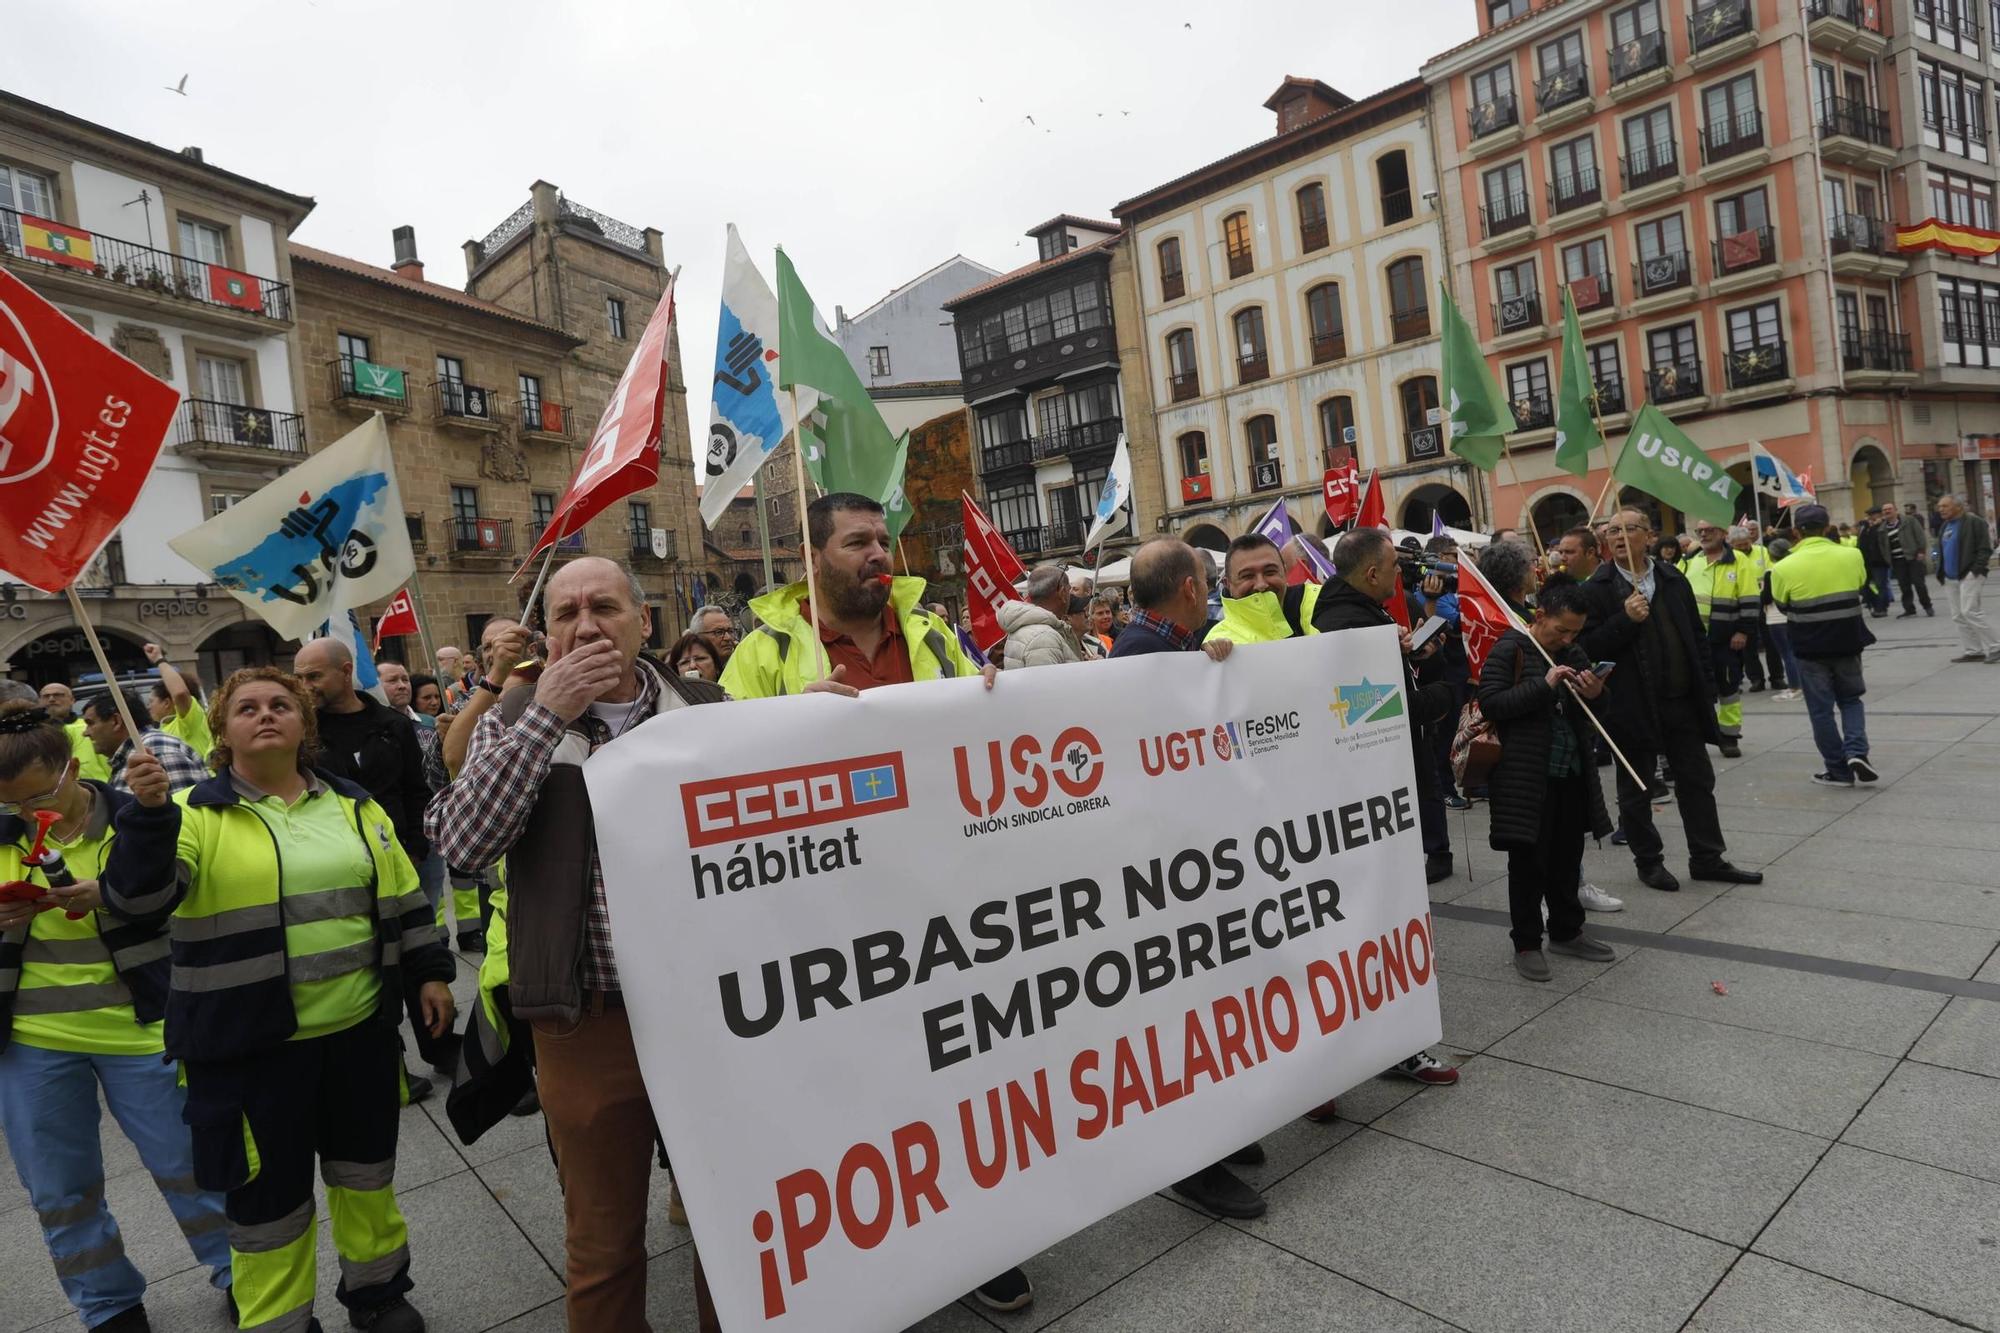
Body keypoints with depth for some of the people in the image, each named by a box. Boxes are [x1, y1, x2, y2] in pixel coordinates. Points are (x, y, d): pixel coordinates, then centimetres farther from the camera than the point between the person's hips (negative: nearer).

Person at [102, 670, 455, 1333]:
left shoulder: (353, 805, 6)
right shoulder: (195, 816, -5)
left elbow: (402, 897, 10)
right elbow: (138, 901, -20)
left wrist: (430, 972, 8)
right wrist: (149, 812, -33)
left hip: (359, 1029, 4)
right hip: (251, 1044, -4)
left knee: (366, 1170, 19)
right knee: (268, 1192, 10)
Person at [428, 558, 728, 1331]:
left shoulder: (705, 707, 1)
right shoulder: (518, 719, 1)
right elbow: (464, 842, -14)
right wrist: (544, 714, -18)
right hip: (587, 1021, 0)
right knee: (602, 1243, 16)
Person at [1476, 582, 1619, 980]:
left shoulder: (1572, 653, 13)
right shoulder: (1510, 649, -9)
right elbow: (1490, 703, -19)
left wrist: (1594, 694, -3)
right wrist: (1544, 685, -25)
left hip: (1571, 774, 7)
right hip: (1527, 778, -7)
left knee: (1568, 857, 16)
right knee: (1528, 860, 2)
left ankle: (1566, 932, 31)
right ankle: (1526, 944, 13)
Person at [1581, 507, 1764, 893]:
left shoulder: (1673, 579, 7)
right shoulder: (1597, 589, -8)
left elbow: (1697, 636, 12)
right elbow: (1589, 649, -13)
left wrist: (1707, 687, 7)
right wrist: (1626, 619, -25)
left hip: (1682, 701, 4)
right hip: (1632, 706, -4)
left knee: (1697, 782, 12)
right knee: (1635, 790, 8)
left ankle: (1708, 858, 25)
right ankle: (1649, 862, 22)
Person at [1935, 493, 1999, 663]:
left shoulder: (1974, 522, -7)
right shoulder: (1945, 527, 17)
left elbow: (1985, 549, -12)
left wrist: (1976, 570, -19)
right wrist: (1941, 572, 13)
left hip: (1970, 575, -8)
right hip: (1951, 578, 8)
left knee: (1969, 611, -16)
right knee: (1958, 616, 7)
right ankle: (1974, 651, 13)